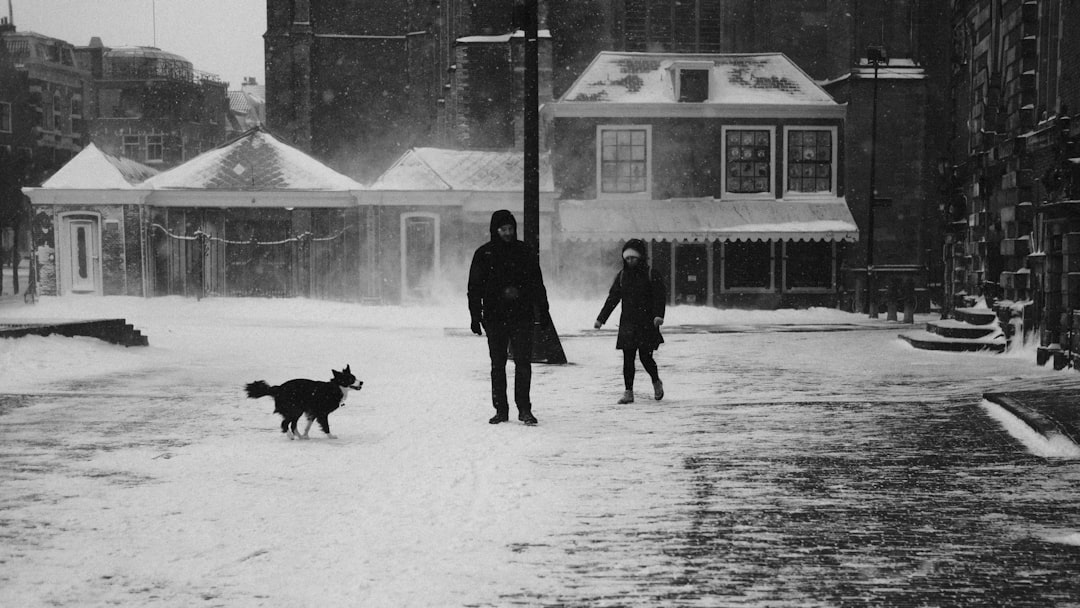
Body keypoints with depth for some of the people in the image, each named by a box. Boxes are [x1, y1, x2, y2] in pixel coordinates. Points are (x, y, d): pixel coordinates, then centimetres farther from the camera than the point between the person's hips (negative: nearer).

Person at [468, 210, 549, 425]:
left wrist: (542, 309, 5)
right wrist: (475, 316, -1)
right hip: (494, 317, 0)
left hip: (522, 317, 0)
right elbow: (475, 288, 5)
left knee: (523, 363, -6)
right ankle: (500, 409, 12)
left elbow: (537, 283, 10)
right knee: (497, 365, 5)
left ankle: (524, 409, -2)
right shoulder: (484, 254, 3)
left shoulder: (525, 252, 6)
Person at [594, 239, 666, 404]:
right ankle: (628, 392, 4)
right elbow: (612, 298, 14)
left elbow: (660, 296, -8)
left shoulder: (652, 275, -2)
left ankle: (656, 382, 21)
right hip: (627, 323, 4)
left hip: (646, 323, -4)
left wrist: (659, 315, -25)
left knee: (645, 356, -6)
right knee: (628, 358, -1)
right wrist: (601, 319, 10)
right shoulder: (622, 276, 10)